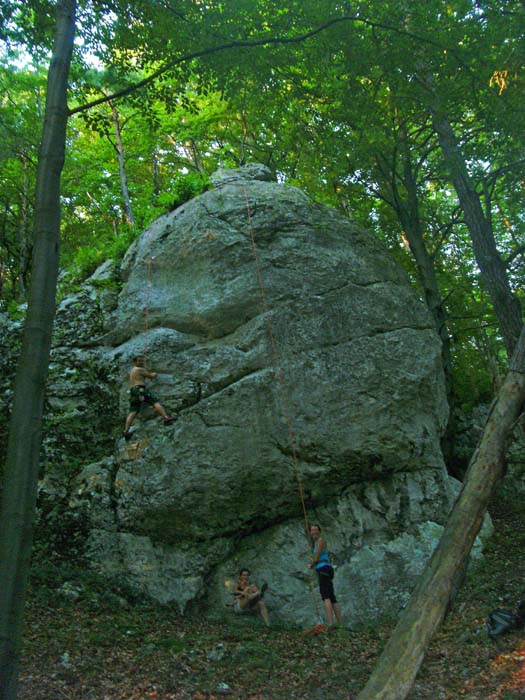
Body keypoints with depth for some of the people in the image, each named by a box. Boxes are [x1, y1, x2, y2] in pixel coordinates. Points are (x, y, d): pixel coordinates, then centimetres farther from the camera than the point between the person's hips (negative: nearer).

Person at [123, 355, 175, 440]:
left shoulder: (133, 370, 29)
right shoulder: (140, 369, 1)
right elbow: (151, 376, 6)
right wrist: (154, 374, 26)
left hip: (132, 392, 8)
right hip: (140, 389, -8)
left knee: (132, 412, 1)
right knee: (156, 402, -15)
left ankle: (126, 431, -9)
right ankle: (166, 418, -32)